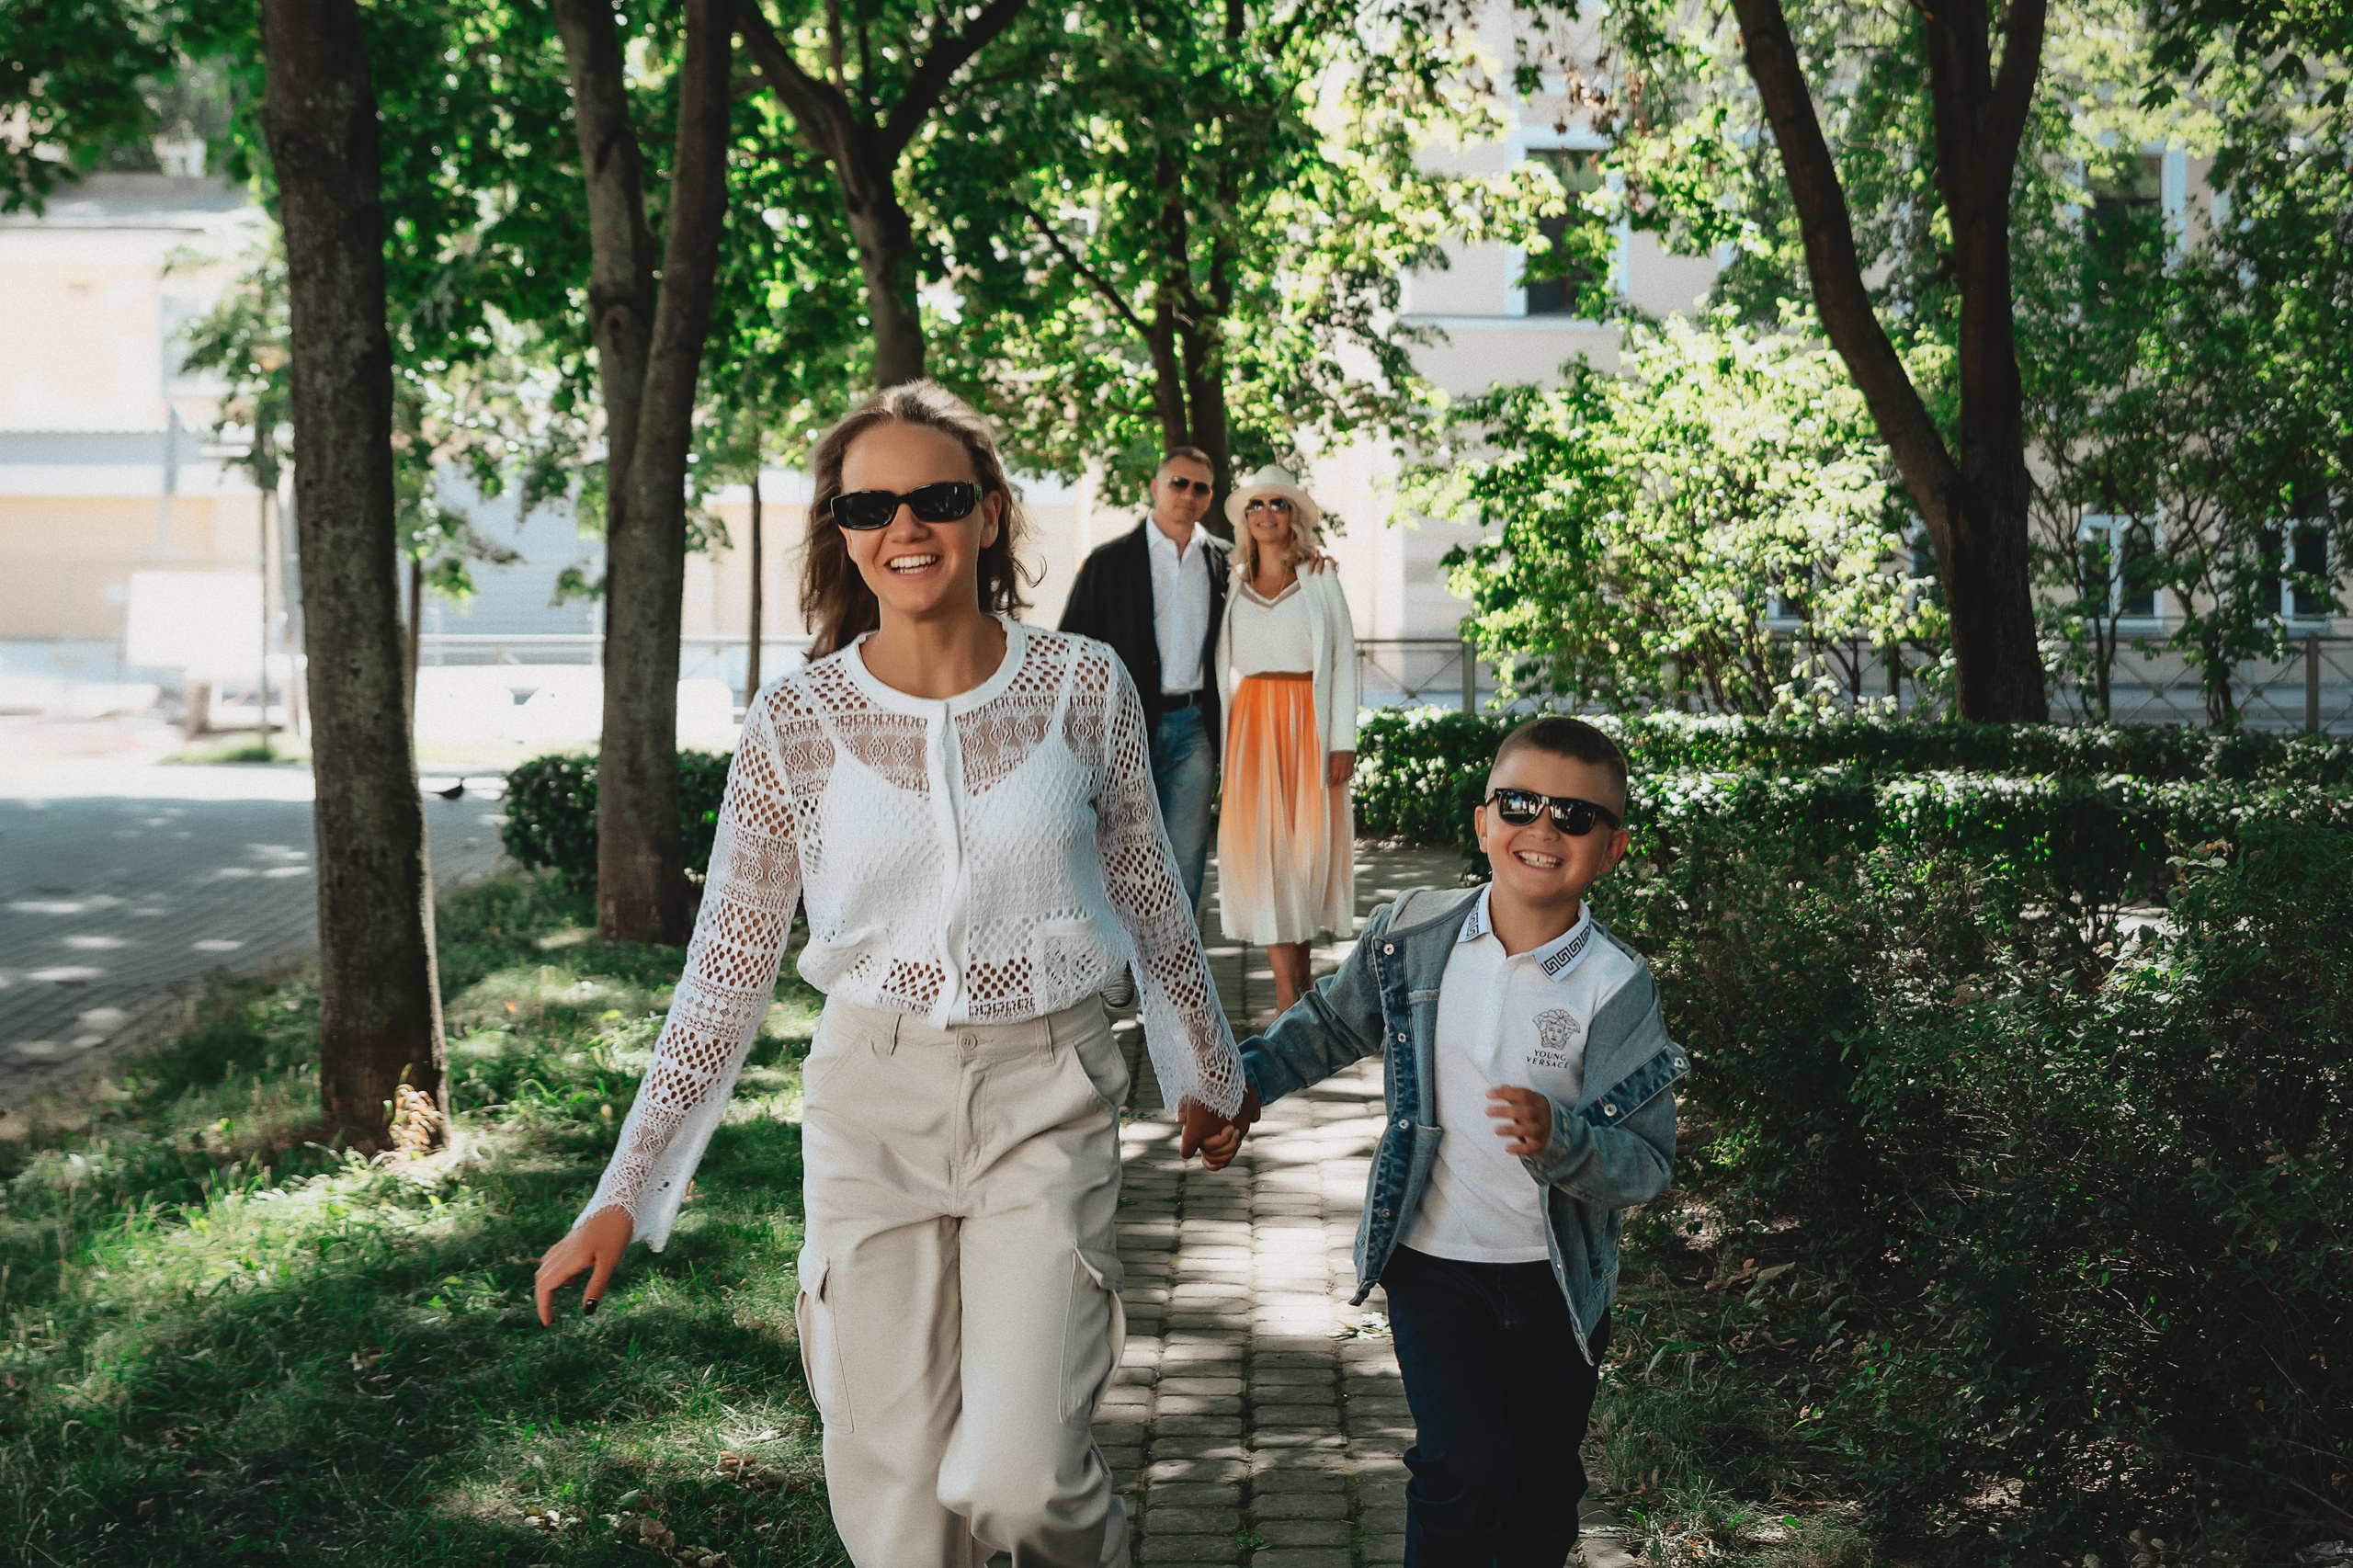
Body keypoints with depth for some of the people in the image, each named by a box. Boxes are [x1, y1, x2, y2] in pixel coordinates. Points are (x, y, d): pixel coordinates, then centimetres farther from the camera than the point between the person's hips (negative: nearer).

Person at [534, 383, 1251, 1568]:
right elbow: (728, 972, 1)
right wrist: (624, 1197, -2)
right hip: (873, 1106, 1)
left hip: (1046, 1102, -1)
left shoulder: (1082, 689, -3)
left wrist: (1208, 1074, 22)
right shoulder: (796, 722, -4)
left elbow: (1151, 902, 11)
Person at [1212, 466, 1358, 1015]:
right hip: (1252, 723, 1)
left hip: (1309, 722, -1)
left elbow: (1343, 661, 1)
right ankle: (1290, 1000, -7)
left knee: (1307, 841, -1)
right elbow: (1221, 665, 12)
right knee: (1263, 845, -6)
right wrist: (1221, 739, 4)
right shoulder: (1232, 585, 10)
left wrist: (1343, 741, -7)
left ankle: (1296, 986, 11)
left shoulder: (1321, 582, 5)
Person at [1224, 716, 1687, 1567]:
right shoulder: (1413, 934, -7)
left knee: (1544, 1490, 15)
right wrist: (1251, 1077, 7)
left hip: (1556, 1277, 0)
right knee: (1465, 1473, -12)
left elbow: (1648, 1163, -17)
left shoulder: (1615, 989, -15)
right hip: (1434, 1261, 0)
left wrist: (1561, 1140, -34)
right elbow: (1333, 1021, 15)